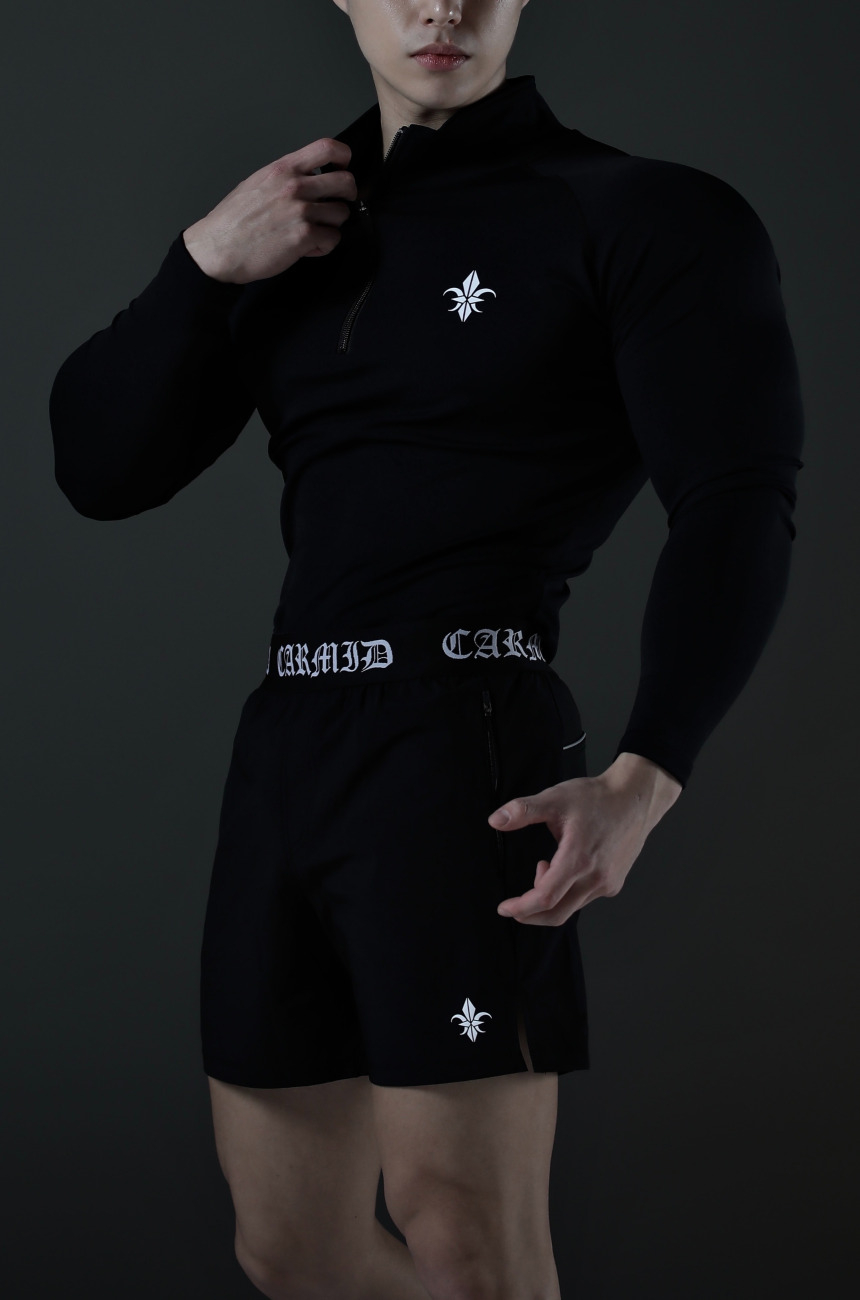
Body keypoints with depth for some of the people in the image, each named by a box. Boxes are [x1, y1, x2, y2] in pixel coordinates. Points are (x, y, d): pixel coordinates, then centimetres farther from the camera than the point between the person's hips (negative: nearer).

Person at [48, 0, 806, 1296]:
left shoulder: (633, 213, -1)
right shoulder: (290, 228, 17)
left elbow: (736, 503, -10)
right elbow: (100, 469, 12)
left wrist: (646, 776, -24)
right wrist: (204, 264, -4)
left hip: (464, 738, -7)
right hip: (285, 749, 7)